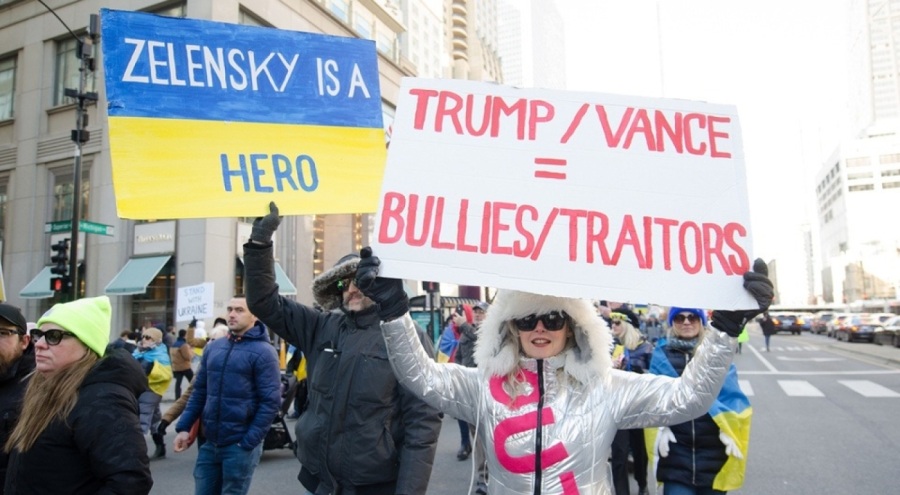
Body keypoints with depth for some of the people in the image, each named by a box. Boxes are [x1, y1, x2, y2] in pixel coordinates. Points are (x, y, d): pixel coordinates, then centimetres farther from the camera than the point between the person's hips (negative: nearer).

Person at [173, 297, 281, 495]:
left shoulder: (263, 352, -9)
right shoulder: (213, 347, 9)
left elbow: (270, 402, -12)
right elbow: (199, 391, 14)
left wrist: (248, 442, -16)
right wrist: (184, 427, 4)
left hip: (240, 445, -5)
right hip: (210, 442, 5)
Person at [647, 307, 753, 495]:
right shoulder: (661, 355, 5)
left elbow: (731, 395, -1)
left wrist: (728, 429, -15)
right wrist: (661, 428, -15)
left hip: (714, 447, 1)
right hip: (675, 448, -1)